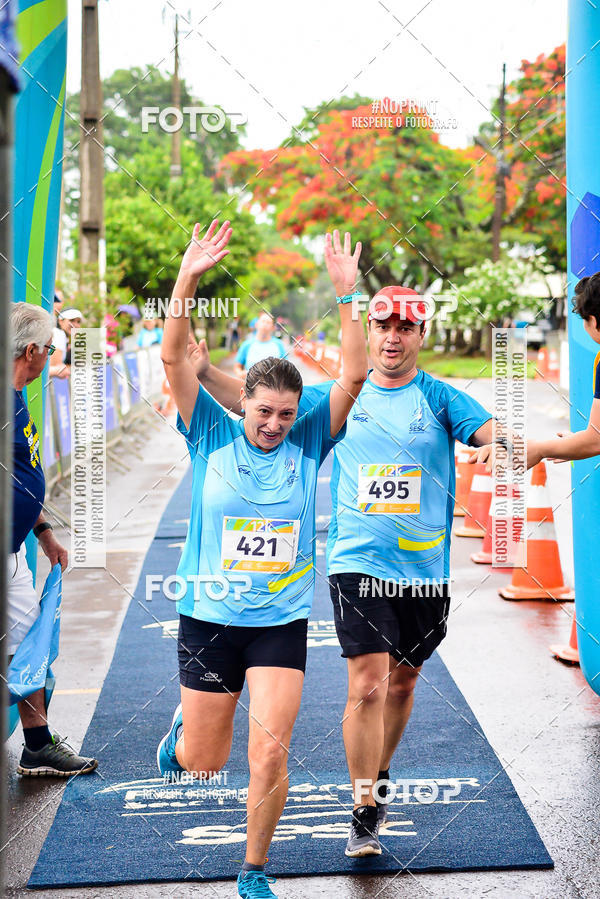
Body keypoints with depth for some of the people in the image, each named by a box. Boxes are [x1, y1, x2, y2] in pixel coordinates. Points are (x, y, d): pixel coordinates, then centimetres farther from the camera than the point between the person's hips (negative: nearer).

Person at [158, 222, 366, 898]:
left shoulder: (308, 441, 0)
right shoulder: (212, 435, -2)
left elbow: (353, 375, -9)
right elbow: (175, 361, -12)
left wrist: (346, 292, -19)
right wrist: (187, 281, -23)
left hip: (282, 623, 1)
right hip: (208, 618, 0)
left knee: (270, 754, -7)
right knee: (203, 764, 9)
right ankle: (182, 732, 47)